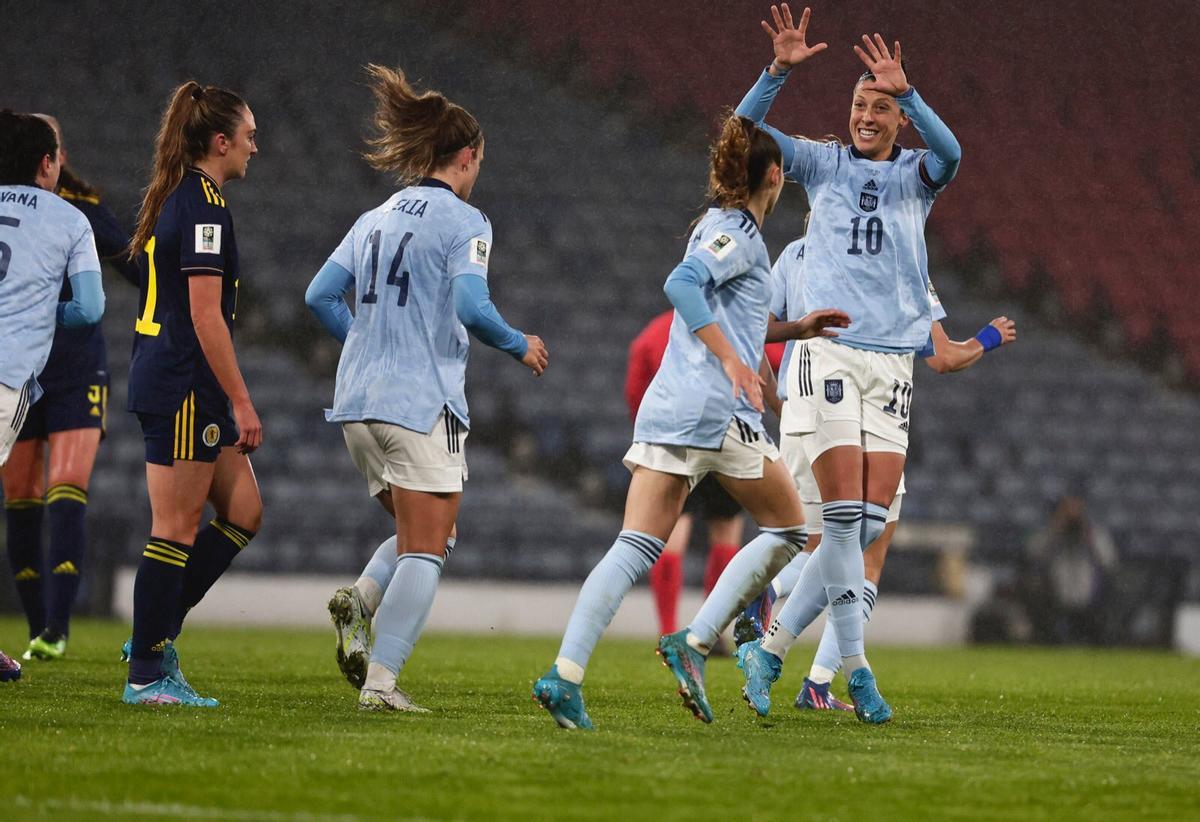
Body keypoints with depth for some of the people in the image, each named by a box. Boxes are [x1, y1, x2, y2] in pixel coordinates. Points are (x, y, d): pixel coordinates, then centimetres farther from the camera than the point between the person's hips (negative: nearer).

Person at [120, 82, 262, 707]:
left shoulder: (173, 199, 16)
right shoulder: (204, 204, -14)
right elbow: (205, 315, -19)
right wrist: (241, 403, -17)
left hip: (162, 378, 10)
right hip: (183, 387, -10)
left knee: (242, 514, 11)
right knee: (178, 528, -5)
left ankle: (154, 636, 13)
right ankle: (147, 673, 0)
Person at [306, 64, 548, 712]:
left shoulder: (375, 219, 15)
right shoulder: (463, 221, -6)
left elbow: (320, 295, 12)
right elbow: (471, 306, -19)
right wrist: (520, 346, -2)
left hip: (358, 399, 7)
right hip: (421, 403, -7)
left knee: (419, 535, 20)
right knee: (425, 548, -2)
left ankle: (361, 599, -8)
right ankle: (381, 680, -11)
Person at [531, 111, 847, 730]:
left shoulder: (715, 227, 22)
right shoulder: (737, 232, -5)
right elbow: (681, 284, -23)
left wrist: (798, 327, 41)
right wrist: (732, 359, -25)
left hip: (664, 408, 8)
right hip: (716, 410, -8)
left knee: (634, 549, -1)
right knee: (788, 530, 9)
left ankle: (565, 674, -17)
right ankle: (694, 642, -5)